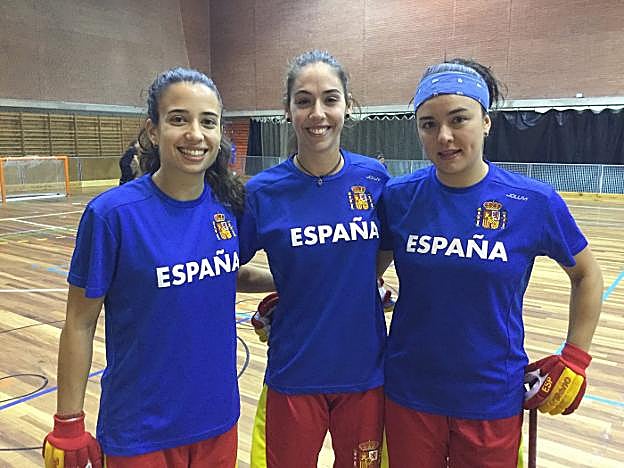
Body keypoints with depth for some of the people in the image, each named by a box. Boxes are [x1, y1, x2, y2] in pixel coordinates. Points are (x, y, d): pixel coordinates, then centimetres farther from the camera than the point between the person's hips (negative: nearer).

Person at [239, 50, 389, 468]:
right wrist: (290, 285, -8)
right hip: (295, 374, -1)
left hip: (364, 368, 2)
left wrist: (364, 284, -4)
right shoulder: (263, 191, -11)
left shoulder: (374, 177, -6)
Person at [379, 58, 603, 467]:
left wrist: (574, 359, 1)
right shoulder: (399, 196, -8)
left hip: (493, 399, 0)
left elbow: (587, 275, 4)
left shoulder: (535, 202, -11)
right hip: (410, 393, 1)